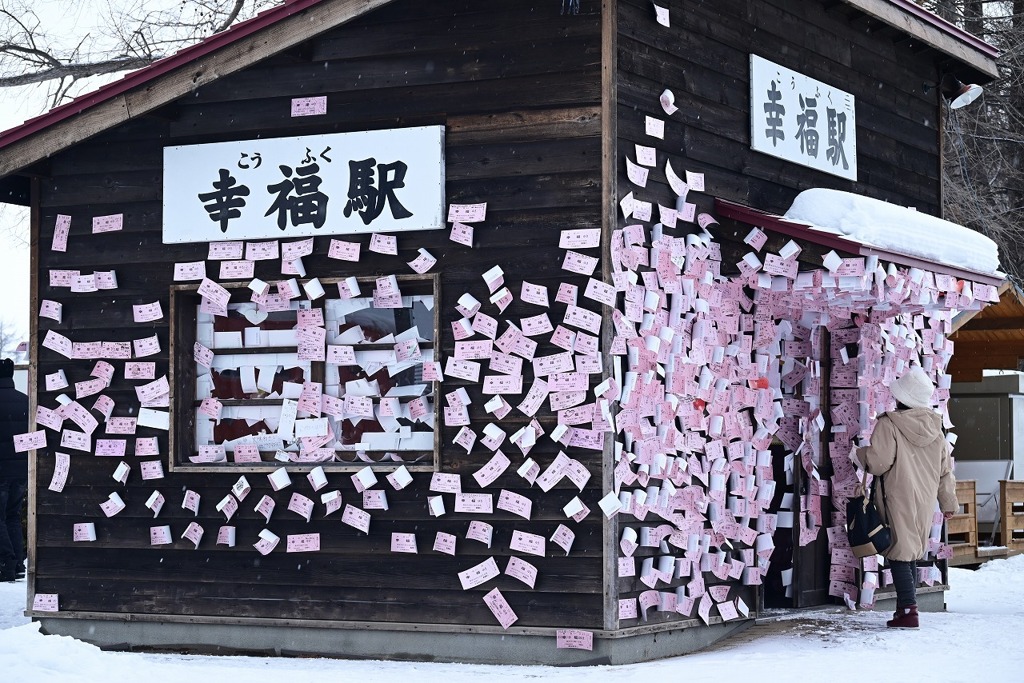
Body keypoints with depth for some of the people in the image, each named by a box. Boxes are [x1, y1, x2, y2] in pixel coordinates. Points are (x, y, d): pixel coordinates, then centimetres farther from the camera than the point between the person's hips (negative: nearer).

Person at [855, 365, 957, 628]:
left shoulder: (888, 425, -13)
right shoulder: (935, 427, 6)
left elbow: (878, 463, -17)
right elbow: (945, 468, 11)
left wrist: (861, 453, 4)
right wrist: (948, 501, 19)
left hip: (899, 501, -6)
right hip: (925, 502, 6)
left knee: (900, 555, -3)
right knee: (912, 555, 16)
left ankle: (908, 610, -9)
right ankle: (906, 605, 19)